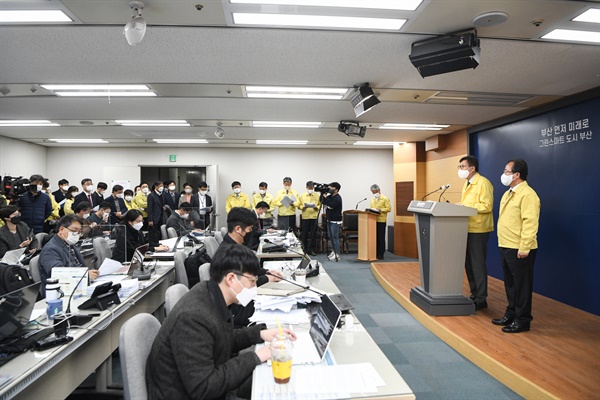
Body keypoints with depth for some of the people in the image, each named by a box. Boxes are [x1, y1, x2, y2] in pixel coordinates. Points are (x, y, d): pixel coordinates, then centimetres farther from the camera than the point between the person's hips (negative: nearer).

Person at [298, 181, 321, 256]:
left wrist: (316, 207, -14)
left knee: (313, 234, 4)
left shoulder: (317, 196, 6)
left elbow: (320, 205, 6)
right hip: (305, 217, 0)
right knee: (304, 233, 4)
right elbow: (299, 205, 5)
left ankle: (311, 249, 15)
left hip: (314, 217, 0)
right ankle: (304, 249, 16)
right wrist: (303, 207, -15)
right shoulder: (302, 195, 6)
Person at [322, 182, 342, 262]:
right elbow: (322, 202, 9)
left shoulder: (337, 198, -14)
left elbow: (330, 206, -24)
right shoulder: (330, 196, 12)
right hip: (329, 220, 9)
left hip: (335, 221, -9)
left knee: (335, 237, -9)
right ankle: (333, 251, 24)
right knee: (331, 237, 13)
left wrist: (326, 198, -13)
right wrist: (324, 196, -5)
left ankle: (337, 255, -8)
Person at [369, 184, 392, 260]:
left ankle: (380, 255, 4)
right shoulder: (372, 199, 18)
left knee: (381, 238, -1)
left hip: (381, 220, -5)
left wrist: (380, 210, -17)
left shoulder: (385, 199, 0)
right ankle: (375, 253, 12)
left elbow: (389, 208, -8)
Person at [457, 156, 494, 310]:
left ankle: (481, 299, 10)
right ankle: (474, 294, 26)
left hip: (478, 230, -9)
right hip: (466, 228, 9)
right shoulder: (466, 184, 16)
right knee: (468, 263, 14)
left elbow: (487, 206, -20)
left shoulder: (483, 183, -12)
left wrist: (466, 207, -23)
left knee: (477, 264, -1)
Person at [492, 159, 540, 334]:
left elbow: (530, 223, -21)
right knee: (510, 283, 18)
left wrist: (524, 248, -23)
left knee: (522, 285, 3)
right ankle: (511, 314, 30)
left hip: (519, 250, -9)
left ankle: (522, 320, 15)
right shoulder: (508, 193, 15)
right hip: (506, 247, 9)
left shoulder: (527, 194, -16)